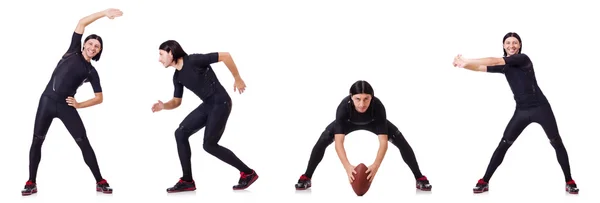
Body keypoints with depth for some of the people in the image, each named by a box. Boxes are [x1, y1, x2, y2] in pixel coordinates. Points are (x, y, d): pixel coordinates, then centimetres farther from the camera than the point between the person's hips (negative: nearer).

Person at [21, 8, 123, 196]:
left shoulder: (91, 72, 7)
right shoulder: (73, 52, 8)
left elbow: (99, 98, 5)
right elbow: (82, 23, 1)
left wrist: (79, 105, -8)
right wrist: (104, 13, -5)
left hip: (66, 106, -1)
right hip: (47, 101, 1)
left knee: (84, 143, -5)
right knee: (37, 141, 2)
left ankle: (100, 182, -1)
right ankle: (31, 183, 12)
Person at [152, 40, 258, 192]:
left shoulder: (193, 60, -19)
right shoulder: (177, 76, 8)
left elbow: (225, 56, -19)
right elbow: (176, 101, 16)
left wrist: (237, 79, -11)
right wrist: (164, 106, -7)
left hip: (220, 104, -9)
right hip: (207, 105, 9)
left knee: (209, 145, -9)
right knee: (180, 133, 0)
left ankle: (248, 173, 4)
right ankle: (187, 181, 4)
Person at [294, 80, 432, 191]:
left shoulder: (378, 106, -43)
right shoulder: (344, 107, -43)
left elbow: (383, 142, -42)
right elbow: (338, 142, -44)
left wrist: (376, 166, -56)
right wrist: (347, 166, -57)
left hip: (373, 122, 0)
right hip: (349, 123, 0)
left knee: (401, 141, -16)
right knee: (323, 141, -18)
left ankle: (420, 179, 0)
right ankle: (306, 178, 0)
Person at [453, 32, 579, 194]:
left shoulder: (523, 58, -13)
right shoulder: (504, 66, 7)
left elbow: (495, 61, -25)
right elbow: (481, 68, -2)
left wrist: (467, 61, -31)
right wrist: (464, 64, -22)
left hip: (540, 108, -5)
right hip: (521, 111, 5)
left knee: (557, 143, 2)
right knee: (503, 145, -1)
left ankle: (569, 182, 13)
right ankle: (484, 182, 1)